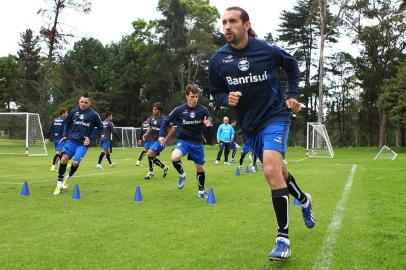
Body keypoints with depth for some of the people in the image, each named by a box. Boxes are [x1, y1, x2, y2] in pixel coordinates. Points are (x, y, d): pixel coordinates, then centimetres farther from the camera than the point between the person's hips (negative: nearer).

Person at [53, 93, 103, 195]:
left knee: (75, 163, -14)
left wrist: (90, 138, -1)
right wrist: (65, 135, 10)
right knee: (64, 159, -14)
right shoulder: (73, 112, 6)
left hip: (83, 144, -2)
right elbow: (67, 123, 22)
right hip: (71, 141, 2)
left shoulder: (93, 114, -1)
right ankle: (59, 184, 0)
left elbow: (100, 127, 8)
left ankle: (68, 177, 20)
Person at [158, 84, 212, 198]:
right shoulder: (179, 110, -8)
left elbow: (210, 123, 3)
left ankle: (201, 191, 32)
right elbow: (166, 121, 1)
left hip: (197, 143, 1)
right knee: (174, 157, -30)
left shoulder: (203, 110, -7)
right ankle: (182, 175, 1)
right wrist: (162, 135, -7)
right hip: (183, 141, -1)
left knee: (200, 168, 9)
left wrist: (207, 124, -21)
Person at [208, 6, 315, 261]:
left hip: (275, 116, -4)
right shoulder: (218, 60, -5)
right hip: (250, 125, 5)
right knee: (278, 172, 18)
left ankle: (283, 238, -11)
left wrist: (292, 95, 2)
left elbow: (293, 66, 10)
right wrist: (227, 99, -15)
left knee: (272, 171, -23)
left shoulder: (268, 50, -10)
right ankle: (304, 200, 50)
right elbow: (216, 92, 7)